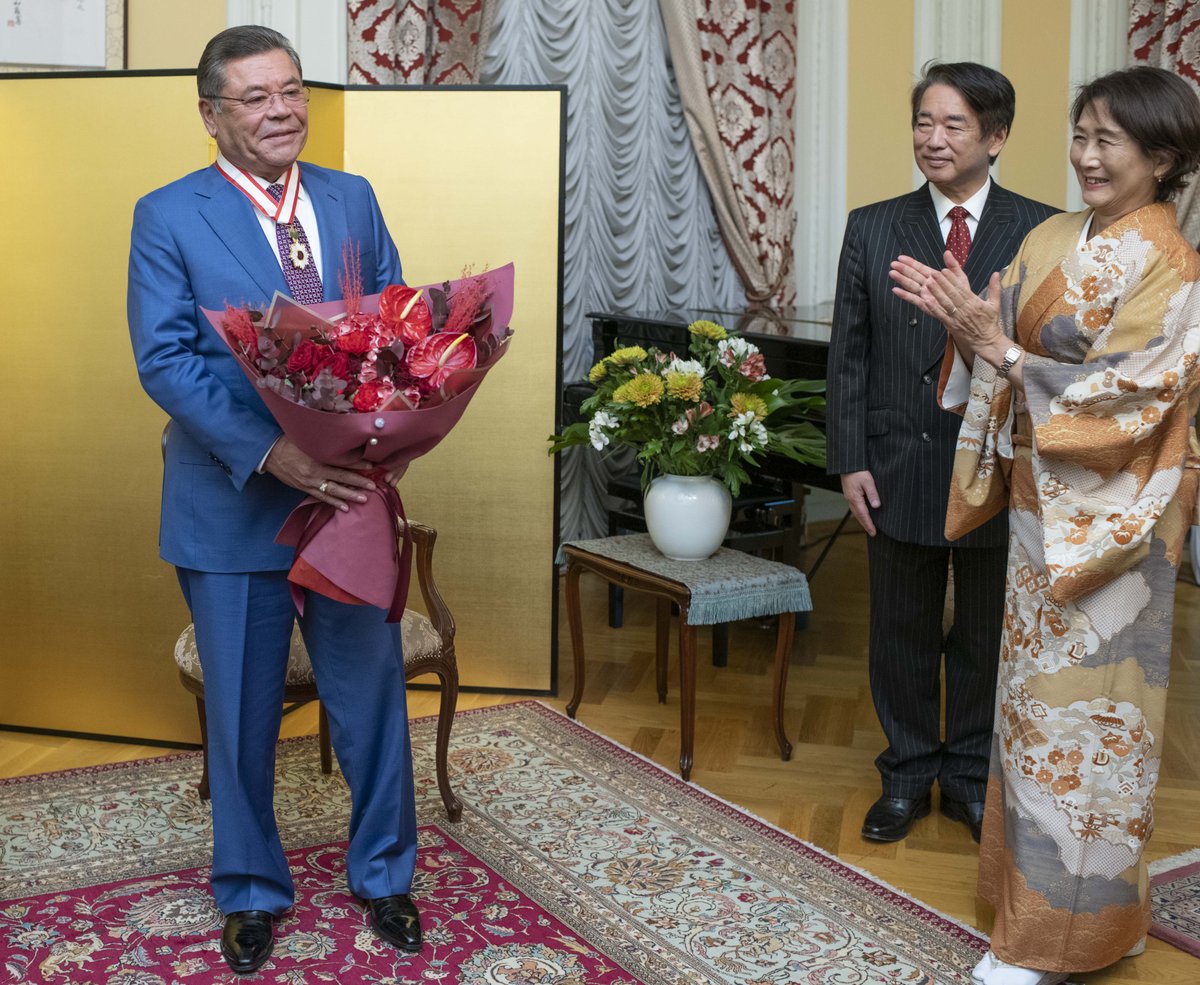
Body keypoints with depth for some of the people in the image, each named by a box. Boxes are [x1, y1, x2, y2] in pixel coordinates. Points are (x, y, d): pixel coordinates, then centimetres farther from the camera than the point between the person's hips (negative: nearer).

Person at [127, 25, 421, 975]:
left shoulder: (353, 199, 6)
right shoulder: (168, 217, -6)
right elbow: (164, 361, -14)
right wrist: (269, 452, -27)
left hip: (352, 493, 3)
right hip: (234, 503, -3)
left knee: (372, 694, 12)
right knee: (242, 711, 12)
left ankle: (384, 875, 34)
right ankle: (252, 891, 34)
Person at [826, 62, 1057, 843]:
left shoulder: (1042, 232, -3)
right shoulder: (872, 228, 1)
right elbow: (849, 354, 1)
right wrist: (850, 460, -4)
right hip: (900, 471, 1)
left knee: (986, 636, 14)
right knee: (902, 633, 13)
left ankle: (971, 776, 32)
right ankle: (909, 774, 31)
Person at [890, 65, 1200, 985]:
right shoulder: (1052, 238, 6)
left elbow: (1121, 400, -21)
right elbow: (1007, 349, 7)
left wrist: (996, 346, -23)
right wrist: (962, 318, -13)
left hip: (1108, 520, -7)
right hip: (1042, 504, 7)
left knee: (1082, 708, 2)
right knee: (1040, 694, 16)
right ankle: (1042, 875, 33)